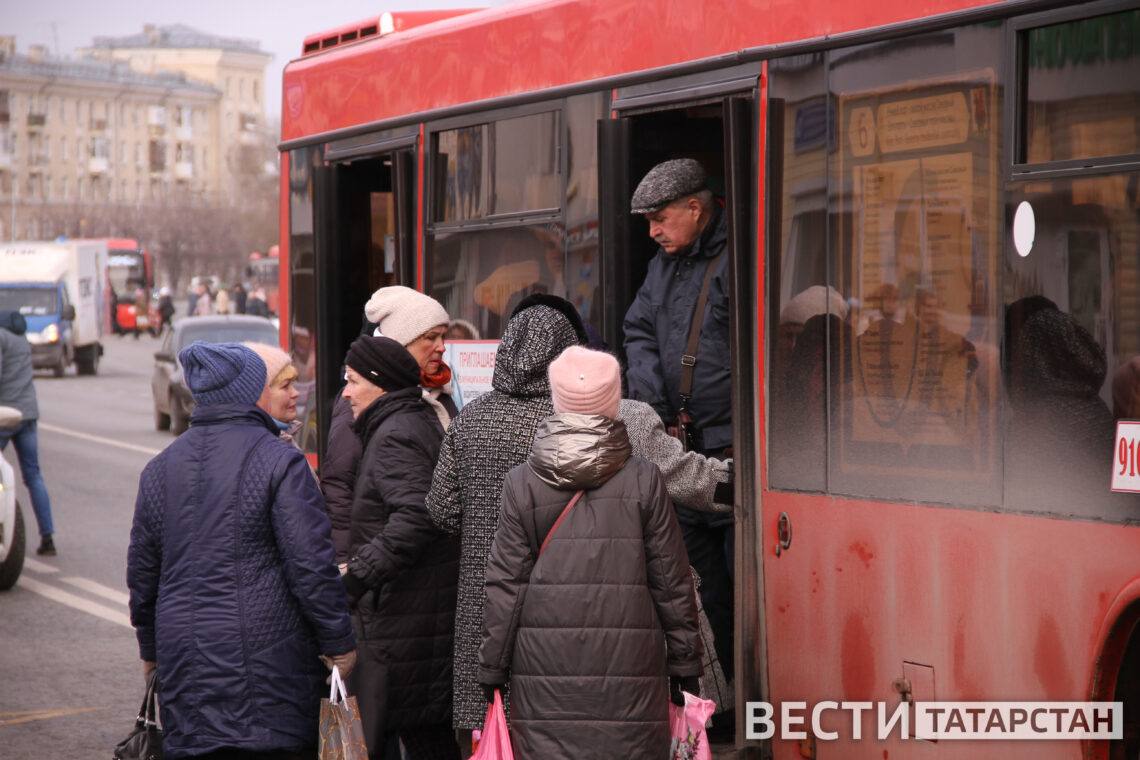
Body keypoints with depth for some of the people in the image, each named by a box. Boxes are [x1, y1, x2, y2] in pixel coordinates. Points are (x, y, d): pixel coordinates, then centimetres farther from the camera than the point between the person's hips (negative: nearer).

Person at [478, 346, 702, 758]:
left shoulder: (521, 483, 1)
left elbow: (505, 586, 2)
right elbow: (672, 582, 3)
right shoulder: (644, 480, 0)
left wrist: (492, 670, 9)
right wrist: (685, 665, 11)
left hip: (544, 669, 0)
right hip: (629, 663, 0)